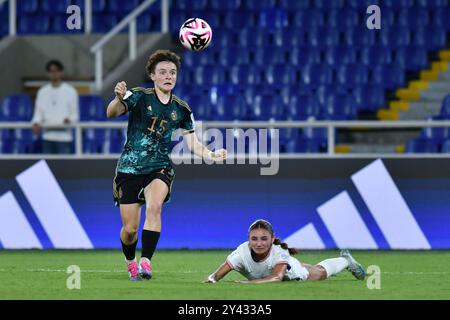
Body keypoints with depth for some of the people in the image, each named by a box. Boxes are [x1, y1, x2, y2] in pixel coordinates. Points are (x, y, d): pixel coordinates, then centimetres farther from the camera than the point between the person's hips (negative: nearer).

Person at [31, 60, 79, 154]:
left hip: (64, 136, -3)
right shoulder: (42, 92, 10)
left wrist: (69, 120, -19)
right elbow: (38, 112, 10)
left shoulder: (70, 91, 2)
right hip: (48, 136, 3)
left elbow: (75, 114, 3)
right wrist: (36, 123, -11)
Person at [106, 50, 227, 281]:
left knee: (154, 206, -31)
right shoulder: (139, 97, -7)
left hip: (159, 169, 1)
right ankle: (131, 263, 32)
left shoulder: (181, 109, 4)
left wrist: (212, 155, -12)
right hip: (130, 168, -1)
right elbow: (111, 113, -24)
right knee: (130, 230, 0)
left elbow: (193, 143, 9)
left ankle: (146, 262, -35)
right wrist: (118, 99, -48)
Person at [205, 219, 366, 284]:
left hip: (292, 271, -2)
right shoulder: (243, 251, -43)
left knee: (321, 271, 29)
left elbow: (277, 277, -63)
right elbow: (217, 274, -46)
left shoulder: (279, 252, -48)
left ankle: (346, 260, 62)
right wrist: (212, 279, -70)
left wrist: (248, 283, -75)